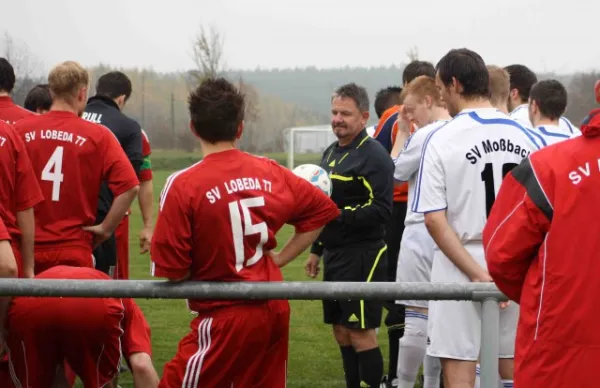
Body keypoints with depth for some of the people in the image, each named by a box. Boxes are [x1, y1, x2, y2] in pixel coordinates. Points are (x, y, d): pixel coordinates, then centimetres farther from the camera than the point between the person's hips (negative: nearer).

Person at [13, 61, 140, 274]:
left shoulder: (21, 130, -1)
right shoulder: (98, 136, -5)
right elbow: (129, 186, -12)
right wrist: (105, 229, -2)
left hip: (27, 248, 2)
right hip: (74, 252, -2)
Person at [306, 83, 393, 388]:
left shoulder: (373, 156, -13)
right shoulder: (331, 153, 16)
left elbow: (382, 211, -21)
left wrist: (340, 216, -27)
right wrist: (316, 250, 24)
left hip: (362, 257, -9)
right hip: (335, 256, 9)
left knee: (360, 333, -8)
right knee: (341, 331, 12)